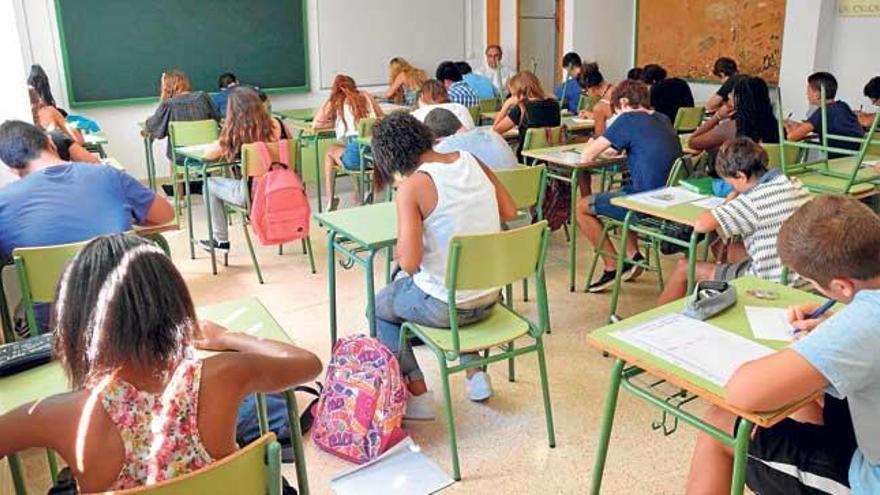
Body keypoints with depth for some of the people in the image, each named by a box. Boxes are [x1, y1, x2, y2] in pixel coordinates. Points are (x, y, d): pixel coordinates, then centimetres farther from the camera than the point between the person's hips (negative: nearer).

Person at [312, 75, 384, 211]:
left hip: (356, 157, -3)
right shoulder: (366, 96, 19)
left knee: (331, 150, 28)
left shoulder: (335, 101, 12)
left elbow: (316, 124, 13)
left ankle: (330, 203, 29)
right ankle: (358, 199, 41)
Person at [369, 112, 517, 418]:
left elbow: (409, 262, -24)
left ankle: (418, 395, 20)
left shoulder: (412, 186, -20)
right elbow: (510, 212, 8)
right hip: (490, 298, 7)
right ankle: (475, 373, 29)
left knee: (380, 307, 23)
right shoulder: (472, 160, -1)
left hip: (446, 306, -6)